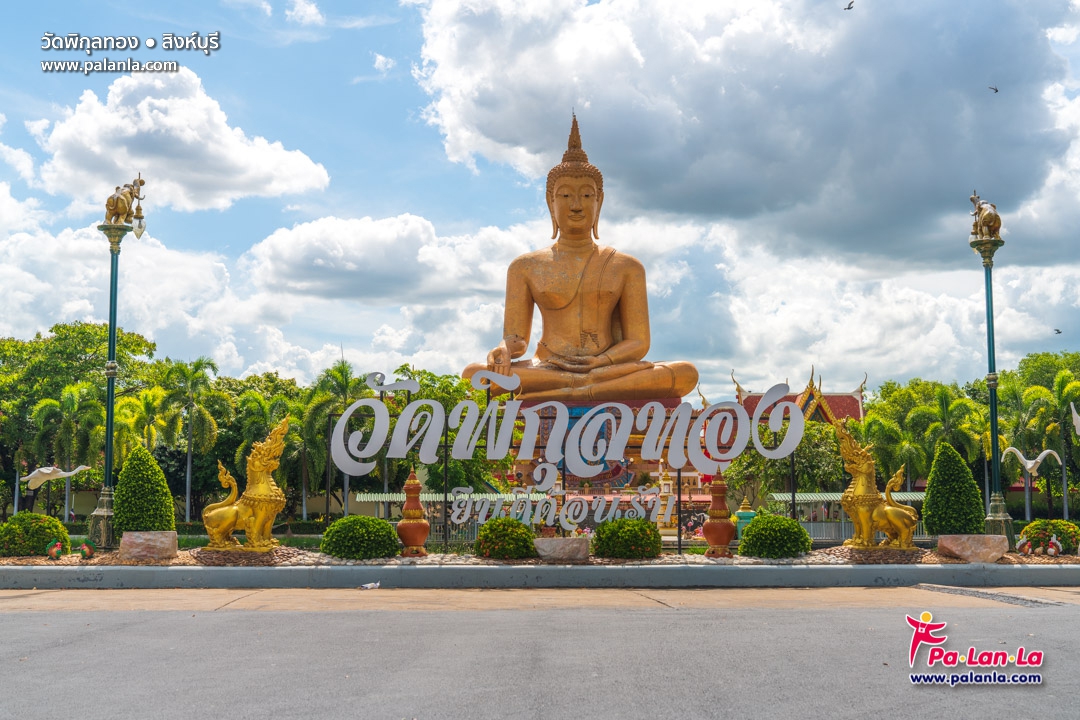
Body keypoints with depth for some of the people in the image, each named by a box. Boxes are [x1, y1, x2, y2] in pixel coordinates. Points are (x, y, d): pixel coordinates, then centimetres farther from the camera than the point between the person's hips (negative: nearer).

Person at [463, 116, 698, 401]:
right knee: (473, 375, -30)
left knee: (686, 374, -30)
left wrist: (602, 362, -18)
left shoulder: (627, 267, 12)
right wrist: (505, 351, -21)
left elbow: (638, 343, 5)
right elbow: (515, 338, 6)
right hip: (545, 370, 0)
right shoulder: (525, 267, 13)